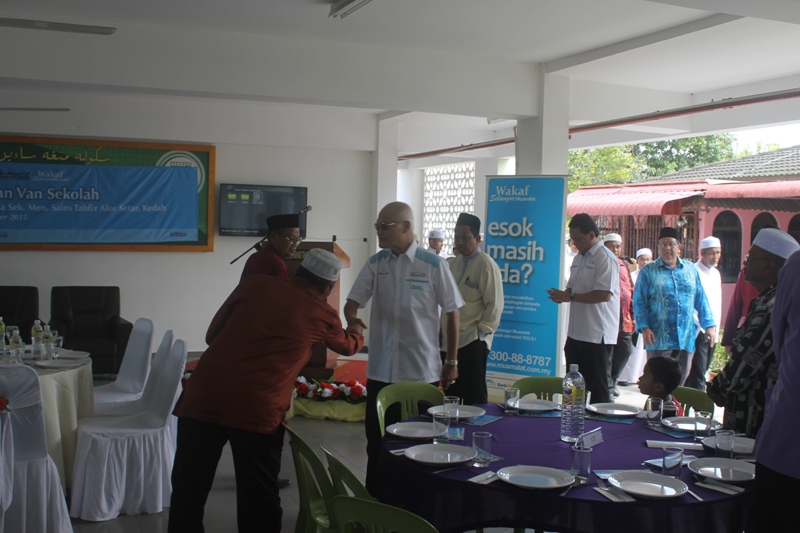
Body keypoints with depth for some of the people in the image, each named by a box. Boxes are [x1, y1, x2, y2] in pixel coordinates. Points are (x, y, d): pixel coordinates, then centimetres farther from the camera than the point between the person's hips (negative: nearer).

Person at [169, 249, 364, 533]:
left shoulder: (254, 284, 13)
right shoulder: (323, 315, 11)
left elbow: (212, 334, 18)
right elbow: (348, 346, 34)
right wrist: (356, 331, 56)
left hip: (203, 397, 2)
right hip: (258, 411, -2)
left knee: (188, 494, 14)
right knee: (258, 504, 11)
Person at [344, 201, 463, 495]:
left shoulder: (433, 265, -6)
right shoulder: (375, 263, 5)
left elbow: (452, 313, 0)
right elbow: (353, 301, 5)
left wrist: (452, 362, 0)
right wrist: (352, 317, -20)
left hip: (421, 371, -3)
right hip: (380, 370, 3)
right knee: (376, 440, 10)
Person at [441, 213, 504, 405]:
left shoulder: (486, 265, -9)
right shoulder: (454, 264, 14)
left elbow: (495, 304, -11)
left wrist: (482, 331, -13)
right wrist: (444, 327, 12)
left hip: (473, 341, -7)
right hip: (452, 340, 7)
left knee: (474, 397, -1)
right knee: (451, 396, 12)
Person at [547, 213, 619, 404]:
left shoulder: (605, 258, -13)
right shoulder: (579, 258, 15)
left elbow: (604, 295, -23)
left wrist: (570, 297, -20)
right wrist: (562, 295, 0)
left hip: (597, 335, -9)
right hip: (576, 333, 9)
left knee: (597, 386, -1)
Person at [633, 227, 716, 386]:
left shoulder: (690, 269, 12)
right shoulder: (648, 271, 3)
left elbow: (701, 300, 13)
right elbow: (639, 302, -1)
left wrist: (709, 325, 5)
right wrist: (644, 328, -12)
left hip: (686, 337, 3)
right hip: (659, 338, -3)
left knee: (680, 380, 9)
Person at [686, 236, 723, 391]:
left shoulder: (716, 273, 15)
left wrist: (716, 328, 13)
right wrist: (702, 327, -15)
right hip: (698, 330, -8)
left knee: (702, 371, 11)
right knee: (698, 374, -7)